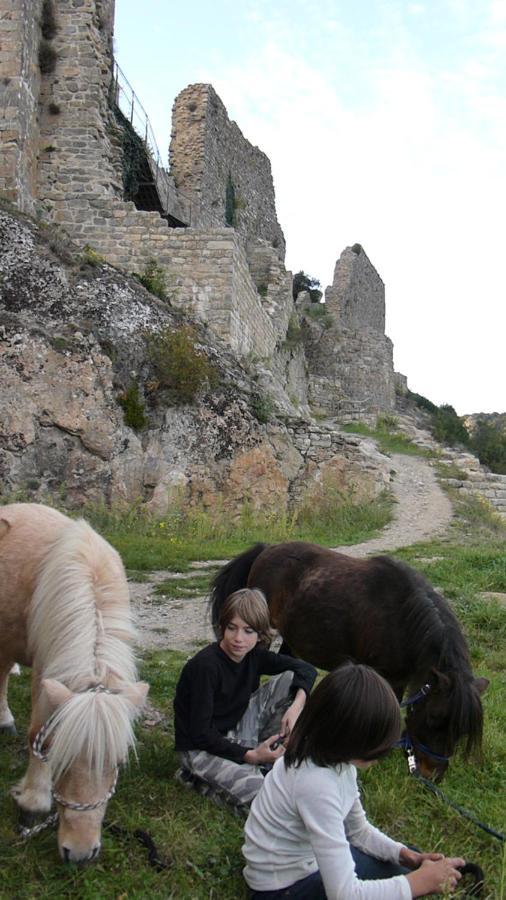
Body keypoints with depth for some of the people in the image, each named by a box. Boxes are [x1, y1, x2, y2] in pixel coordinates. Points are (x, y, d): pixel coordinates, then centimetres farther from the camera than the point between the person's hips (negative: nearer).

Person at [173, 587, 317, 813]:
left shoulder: (254, 656, -5)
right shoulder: (205, 666, -25)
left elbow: (305, 669, 0)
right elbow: (201, 734, -23)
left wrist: (297, 705, -19)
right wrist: (250, 756, -25)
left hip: (235, 733, 7)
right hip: (201, 749, -7)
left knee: (291, 679, -6)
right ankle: (202, 778, -4)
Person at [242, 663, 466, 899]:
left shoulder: (331, 755, -8)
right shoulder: (316, 783, -34)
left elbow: (359, 830, 6)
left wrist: (403, 854, -11)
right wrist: (421, 881, -24)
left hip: (313, 857, 8)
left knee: (405, 868, 8)